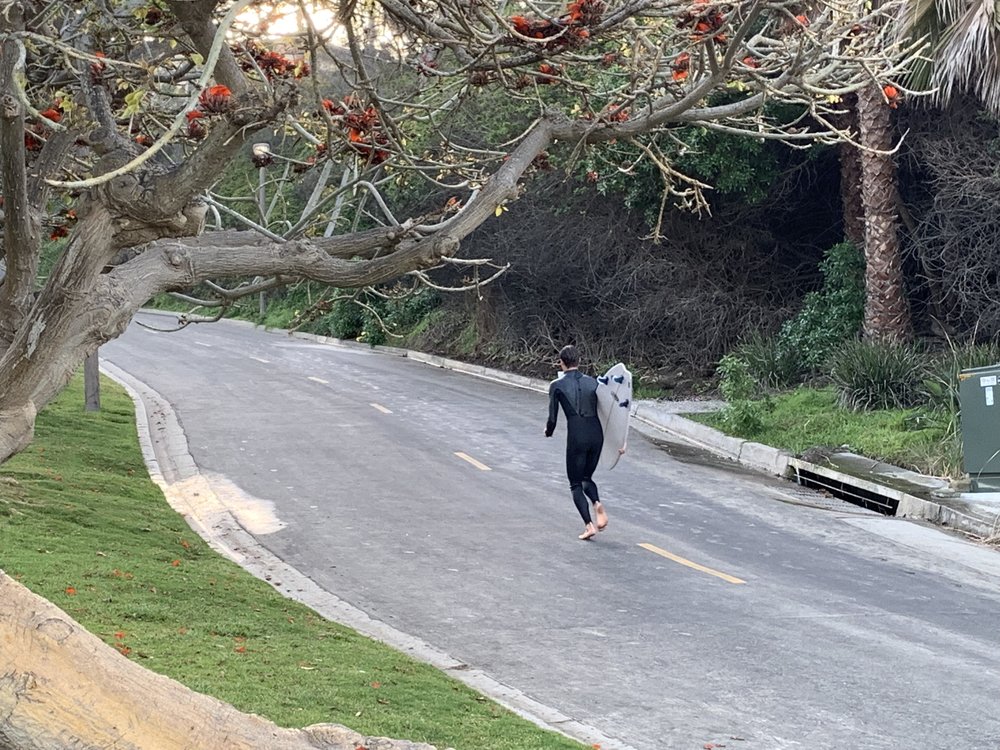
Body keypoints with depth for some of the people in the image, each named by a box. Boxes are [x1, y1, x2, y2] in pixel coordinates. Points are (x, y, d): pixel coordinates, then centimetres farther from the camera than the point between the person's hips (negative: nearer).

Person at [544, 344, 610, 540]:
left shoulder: (557, 386, -1)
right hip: (597, 434, 4)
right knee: (587, 477, 22)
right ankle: (598, 504, -8)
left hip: (576, 437, -4)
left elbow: (552, 418, 1)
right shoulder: (593, 382, 8)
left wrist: (548, 432, 24)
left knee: (576, 484, 9)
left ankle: (589, 524, -6)